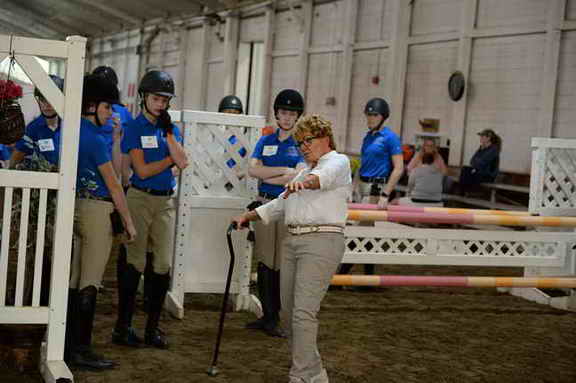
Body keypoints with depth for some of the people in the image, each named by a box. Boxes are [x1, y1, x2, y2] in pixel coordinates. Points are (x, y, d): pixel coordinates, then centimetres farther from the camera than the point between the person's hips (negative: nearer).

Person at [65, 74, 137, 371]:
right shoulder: (94, 138, -15)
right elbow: (113, 184, -12)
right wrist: (128, 221, -7)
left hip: (78, 207, 9)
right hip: (97, 210, -9)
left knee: (75, 280, 12)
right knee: (90, 283, -5)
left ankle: (69, 343, 18)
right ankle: (81, 350, -2)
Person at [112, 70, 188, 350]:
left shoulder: (171, 128, 12)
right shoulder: (134, 128, -3)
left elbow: (182, 162, -4)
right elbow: (142, 170, -12)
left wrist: (168, 131, -6)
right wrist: (170, 159, -3)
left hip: (166, 201, 5)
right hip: (140, 198, -5)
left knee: (163, 264, 2)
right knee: (135, 263, -4)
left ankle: (153, 327, 12)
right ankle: (122, 327, 4)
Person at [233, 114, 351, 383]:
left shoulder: (338, 162, 1)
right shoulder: (306, 171, 27)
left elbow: (326, 175, -24)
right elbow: (281, 204, 34)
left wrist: (304, 181, -44)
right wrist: (248, 217, 27)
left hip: (322, 241, -9)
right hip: (292, 241, 9)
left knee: (303, 312, -15)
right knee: (289, 312, 7)